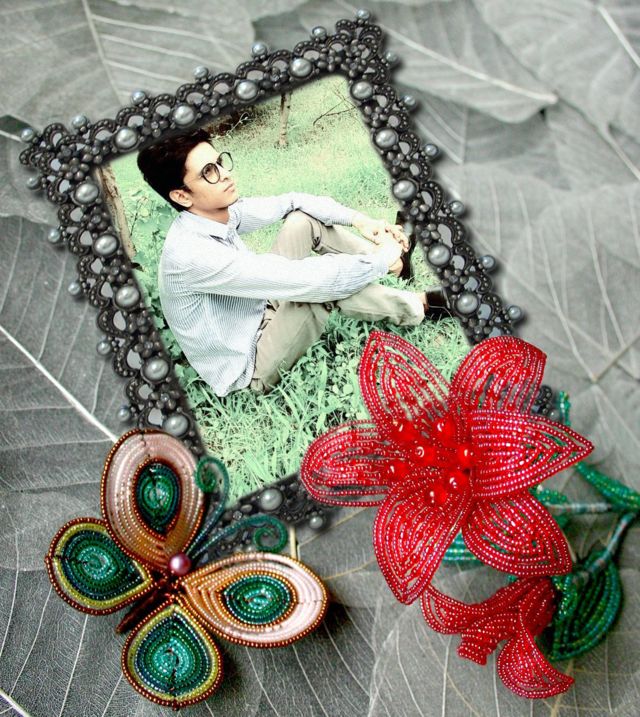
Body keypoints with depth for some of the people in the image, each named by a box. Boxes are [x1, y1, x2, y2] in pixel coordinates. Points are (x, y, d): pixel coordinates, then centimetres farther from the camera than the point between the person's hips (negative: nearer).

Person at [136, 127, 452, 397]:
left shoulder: (221, 212, -9)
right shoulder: (189, 254, -34)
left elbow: (291, 201, 5)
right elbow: (298, 279, -35)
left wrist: (360, 219, -9)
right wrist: (380, 259, -24)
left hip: (259, 312, 9)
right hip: (250, 366, -8)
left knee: (304, 220, -3)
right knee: (323, 283, -28)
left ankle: (398, 261, 0)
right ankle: (417, 307, -3)